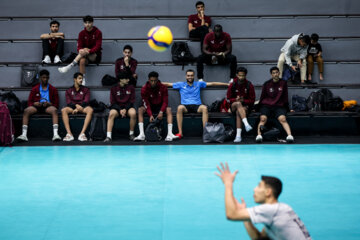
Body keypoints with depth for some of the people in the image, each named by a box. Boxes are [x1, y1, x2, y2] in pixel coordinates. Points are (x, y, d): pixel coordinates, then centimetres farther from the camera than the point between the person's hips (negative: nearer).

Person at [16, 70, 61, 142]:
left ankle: (55, 134, -49)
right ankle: (24, 134, -39)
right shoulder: (34, 89, 14)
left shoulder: (53, 89, 11)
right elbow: (29, 102, 11)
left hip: (48, 107, -1)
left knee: (54, 110, -37)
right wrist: (35, 103, -12)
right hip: (36, 106, 1)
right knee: (26, 111, -30)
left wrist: (49, 103, -13)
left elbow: (56, 104, 7)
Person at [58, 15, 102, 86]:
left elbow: (98, 46, -14)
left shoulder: (98, 32, -5)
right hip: (85, 56, 2)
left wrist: (89, 51, -33)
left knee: (85, 50, -35)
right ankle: (82, 81, -38)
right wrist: (80, 50, -27)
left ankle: (70, 66, -37)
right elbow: (79, 46, -1)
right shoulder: (82, 33, 4)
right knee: (82, 61, -35)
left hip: (95, 56, -2)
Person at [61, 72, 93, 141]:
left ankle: (82, 133, -42)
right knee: (63, 110, -32)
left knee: (90, 110, -36)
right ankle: (69, 134, -39)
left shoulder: (86, 89, 14)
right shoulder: (69, 91, 13)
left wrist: (78, 108, -16)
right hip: (72, 107, 1)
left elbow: (86, 101, 1)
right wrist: (76, 105, -20)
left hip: (82, 107, 0)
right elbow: (68, 102, 1)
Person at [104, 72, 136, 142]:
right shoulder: (114, 88, 3)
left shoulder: (131, 88, 6)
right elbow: (113, 102, 1)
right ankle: (108, 136, -37)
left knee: (133, 113, -34)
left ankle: (131, 134, -15)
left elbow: (131, 101, 3)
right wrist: (120, 110, -15)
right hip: (117, 107, 0)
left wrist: (125, 109, -14)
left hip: (127, 107, 1)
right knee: (111, 114, -34)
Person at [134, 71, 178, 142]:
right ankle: (142, 134, -36)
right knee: (140, 109, -29)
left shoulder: (163, 87, -12)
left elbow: (165, 101, -12)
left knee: (168, 109, -31)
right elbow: (146, 103, -17)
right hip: (150, 107, 0)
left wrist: (161, 112, -29)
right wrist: (150, 115, -33)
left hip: (160, 106, 0)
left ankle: (170, 133, -39)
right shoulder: (144, 89, -13)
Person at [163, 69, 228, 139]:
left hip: (197, 106, 1)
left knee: (204, 108, -33)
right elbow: (167, 84, 17)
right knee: (180, 108, -35)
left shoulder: (198, 84, 17)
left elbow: (212, 84, 17)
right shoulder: (181, 84, 16)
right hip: (186, 106, 0)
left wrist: (227, 84, 14)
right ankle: (180, 133, -35)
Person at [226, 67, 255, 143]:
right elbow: (228, 99, 4)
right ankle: (246, 124, -55)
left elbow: (252, 100, 0)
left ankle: (238, 135, -45)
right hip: (233, 106, 1)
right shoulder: (232, 85, 1)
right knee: (238, 104, -36)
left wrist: (243, 100, -17)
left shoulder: (249, 85, -2)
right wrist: (236, 100, -16)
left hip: (246, 106, -1)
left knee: (238, 112, -35)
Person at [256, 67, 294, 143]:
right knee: (263, 118, -28)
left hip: (279, 106, 0)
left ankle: (289, 135, -43)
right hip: (266, 105, 0)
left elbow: (285, 97, 18)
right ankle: (259, 135, -42)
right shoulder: (266, 84, 9)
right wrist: (258, 107, 16)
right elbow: (262, 97, 17)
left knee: (282, 119, -28)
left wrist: (287, 107, 16)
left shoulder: (283, 83, 11)